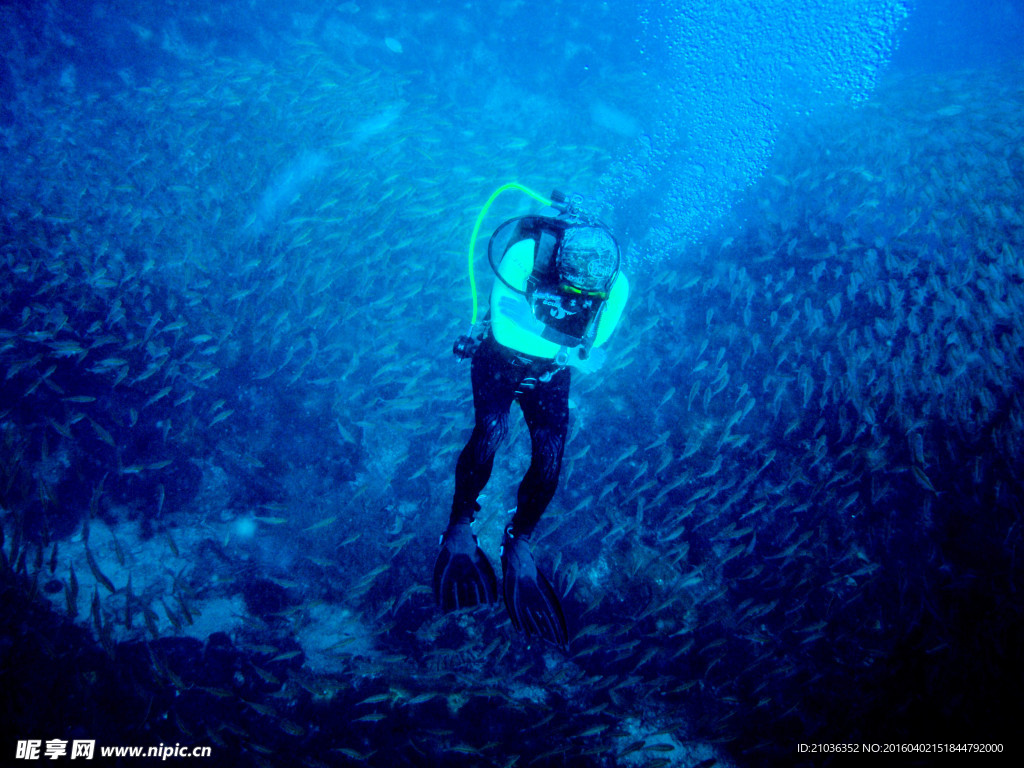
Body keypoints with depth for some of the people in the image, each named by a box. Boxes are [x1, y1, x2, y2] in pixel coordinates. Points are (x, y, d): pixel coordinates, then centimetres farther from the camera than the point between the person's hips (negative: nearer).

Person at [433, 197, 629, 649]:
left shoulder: (616, 285, -22)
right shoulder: (525, 254, -30)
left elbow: (592, 345, -6)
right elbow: (503, 327, -33)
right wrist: (565, 352, -38)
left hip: (550, 373, 2)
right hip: (500, 360, -2)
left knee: (550, 456, -14)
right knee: (491, 430, -27)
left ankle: (518, 547, 8)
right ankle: (459, 529, -7)